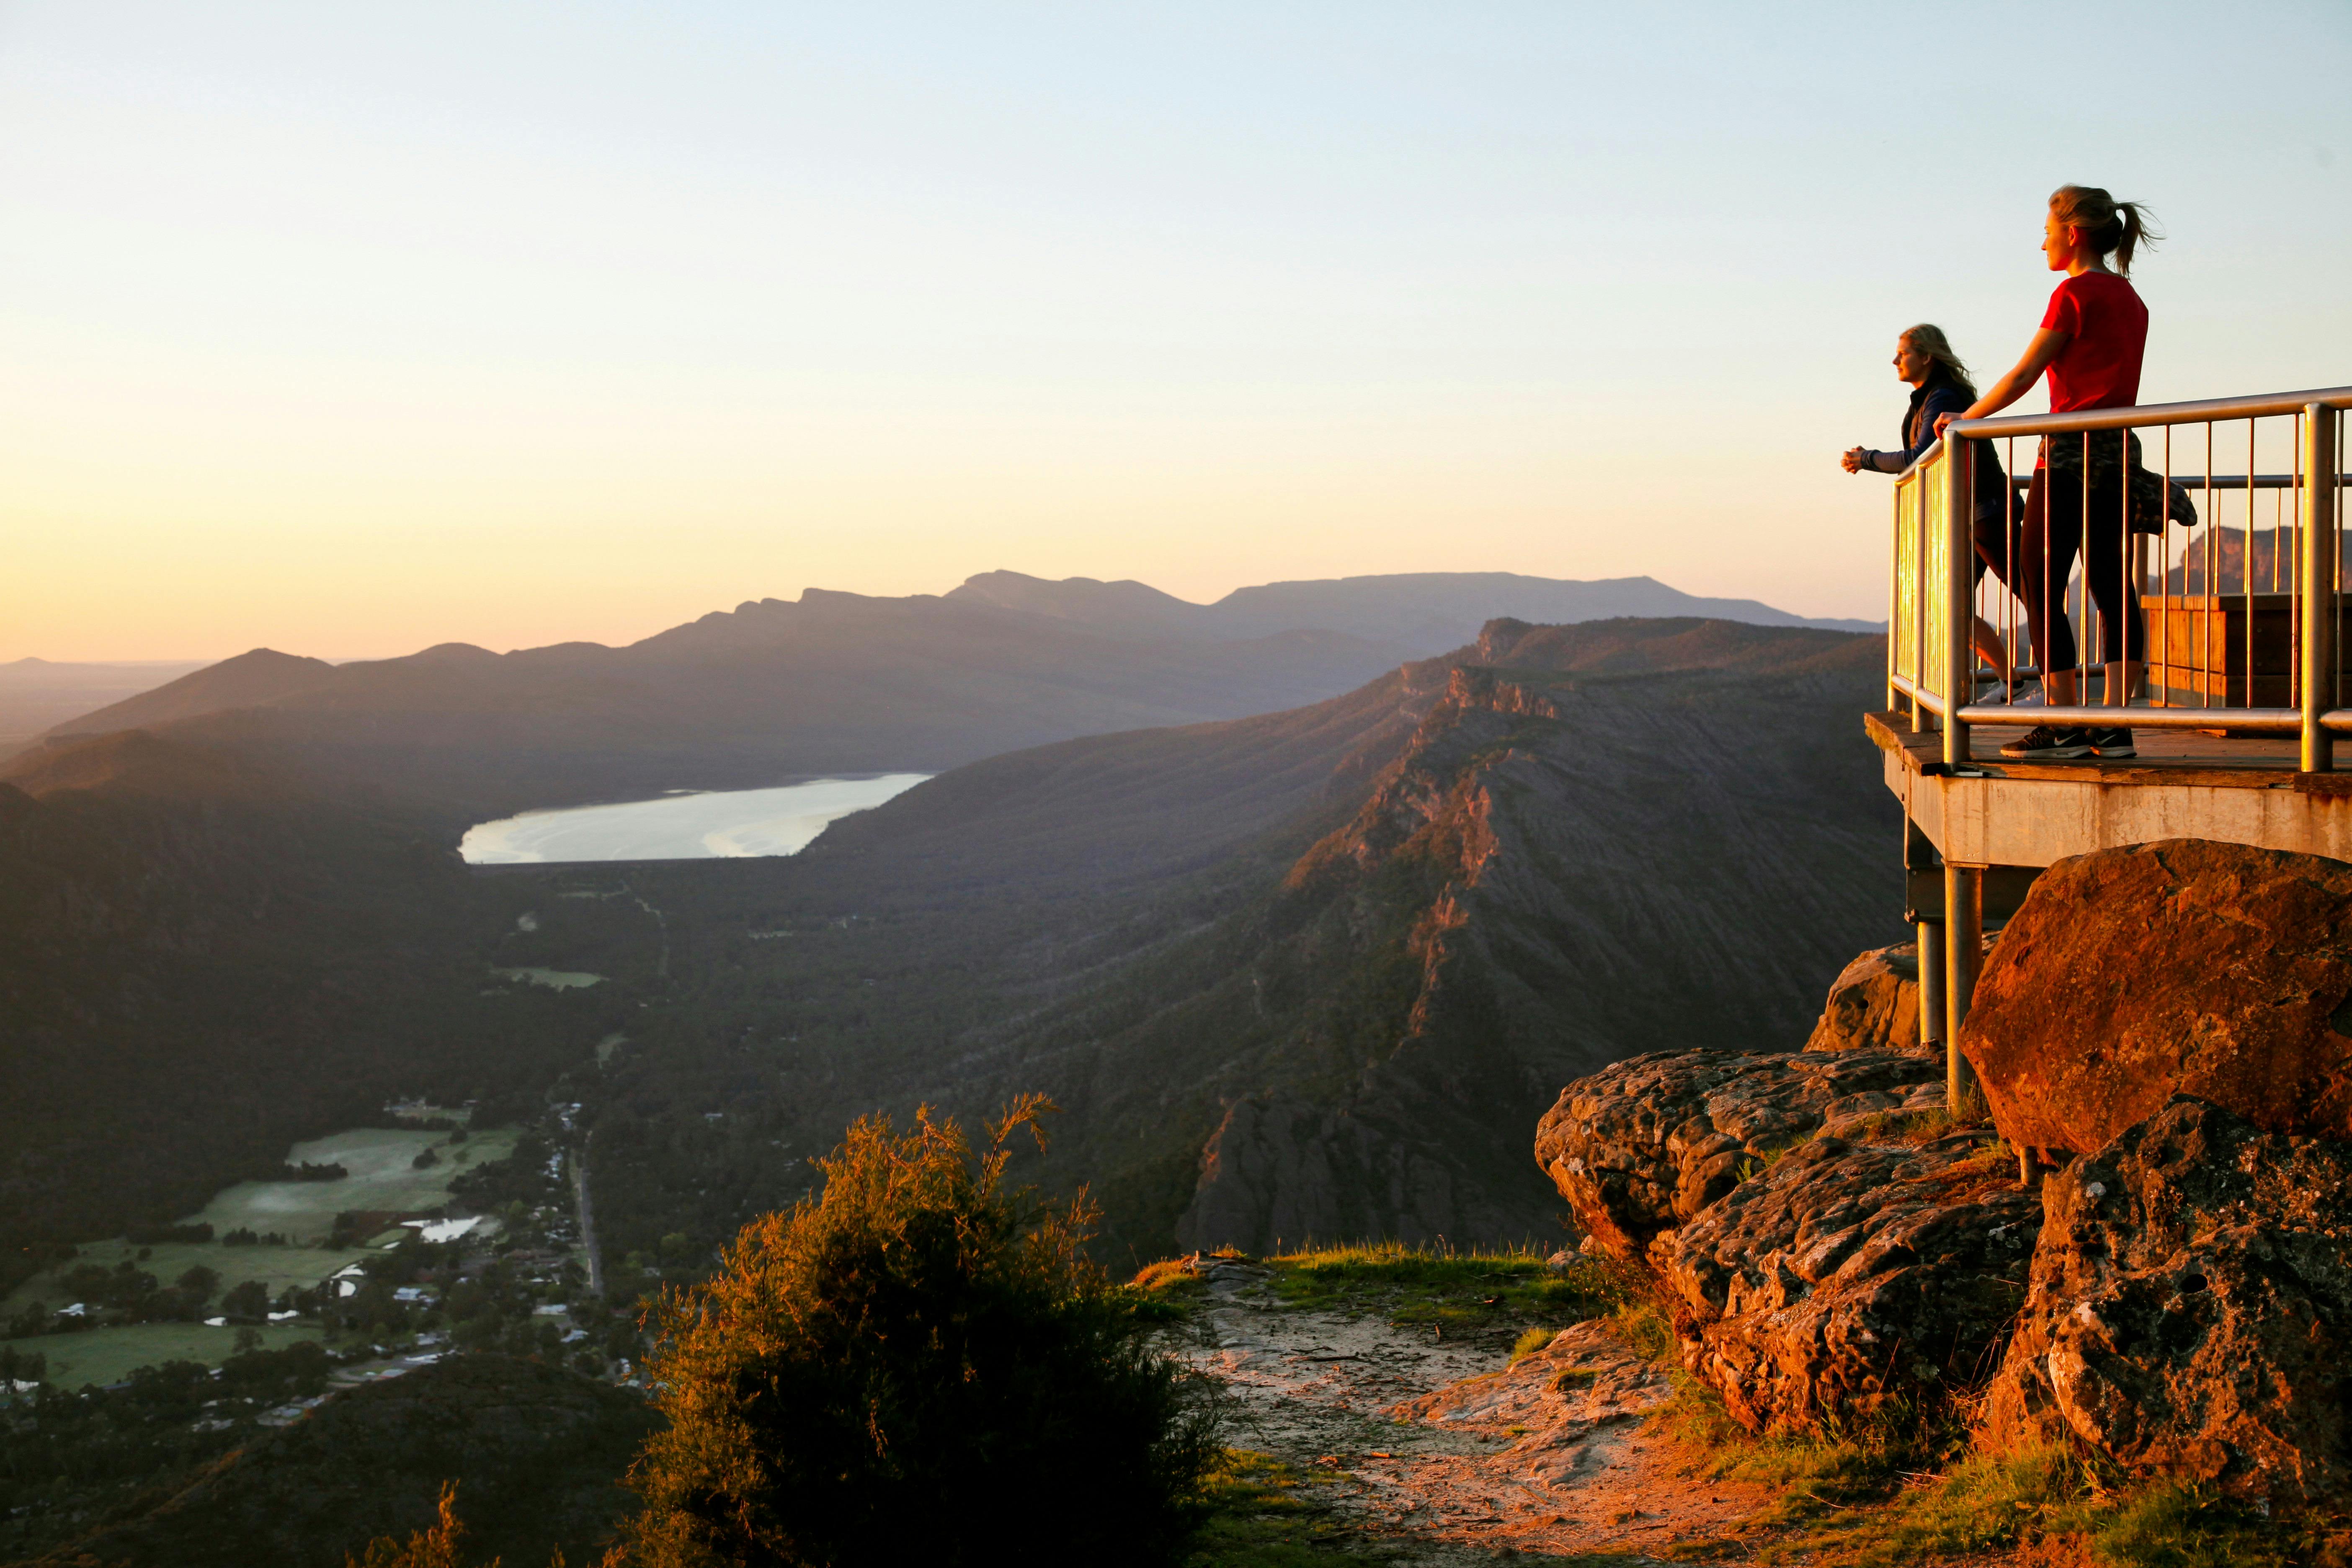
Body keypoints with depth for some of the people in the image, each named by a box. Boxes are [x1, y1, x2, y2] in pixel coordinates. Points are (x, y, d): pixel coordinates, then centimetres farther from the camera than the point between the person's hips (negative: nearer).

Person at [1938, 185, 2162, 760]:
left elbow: (2024, 375, -9)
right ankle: (2114, 727, 3)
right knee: (2114, 591, 6)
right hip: (2120, 455, 8)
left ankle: (2065, 724, -4)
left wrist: (1965, 418, 3)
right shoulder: (2130, 300, 15)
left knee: (2041, 588, -2)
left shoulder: (2075, 293, -9)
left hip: (2072, 454, -8)